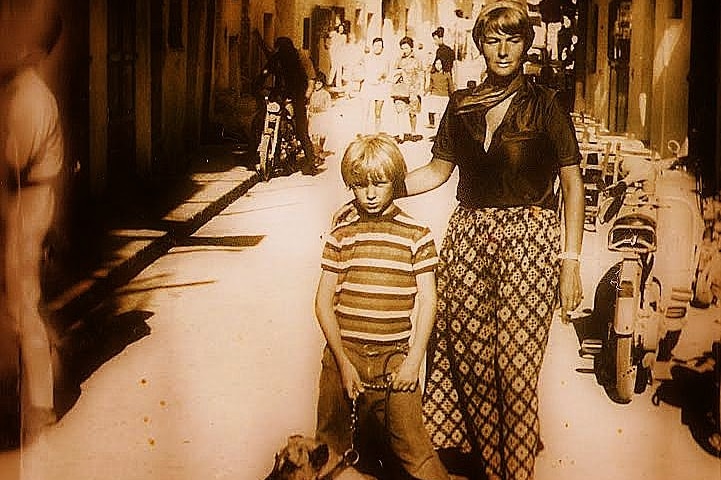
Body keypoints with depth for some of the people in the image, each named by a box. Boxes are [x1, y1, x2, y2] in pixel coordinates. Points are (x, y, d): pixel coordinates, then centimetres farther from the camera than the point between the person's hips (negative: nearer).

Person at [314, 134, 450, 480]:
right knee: (332, 448, 12)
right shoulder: (341, 236, 3)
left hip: (394, 359, -2)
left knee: (413, 448, -2)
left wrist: (414, 360, -6)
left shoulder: (417, 235, 0)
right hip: (343, 357, 2)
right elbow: (323, 301, 2)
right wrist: (343, 362, -5)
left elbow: (427, 301, 1)